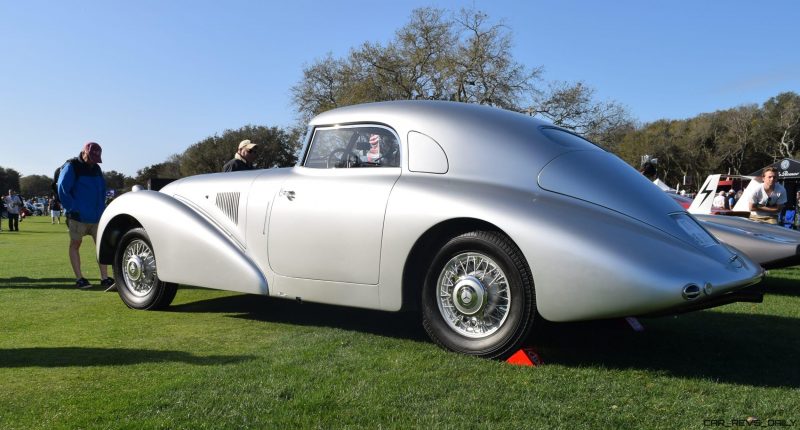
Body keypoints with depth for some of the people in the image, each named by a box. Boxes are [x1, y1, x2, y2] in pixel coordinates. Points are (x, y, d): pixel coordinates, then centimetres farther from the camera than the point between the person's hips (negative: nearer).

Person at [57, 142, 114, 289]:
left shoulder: (96, 169, 15)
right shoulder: (71, 167, -4)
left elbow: (102, 190, 24)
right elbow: (62, 190, -9)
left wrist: (101, 209, 13)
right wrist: (72, 209, -13)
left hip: (96, 216, 6)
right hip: (78, 216, -5)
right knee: (75, 245, 4)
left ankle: (104, 278, 0)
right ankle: (79, 279, 8)